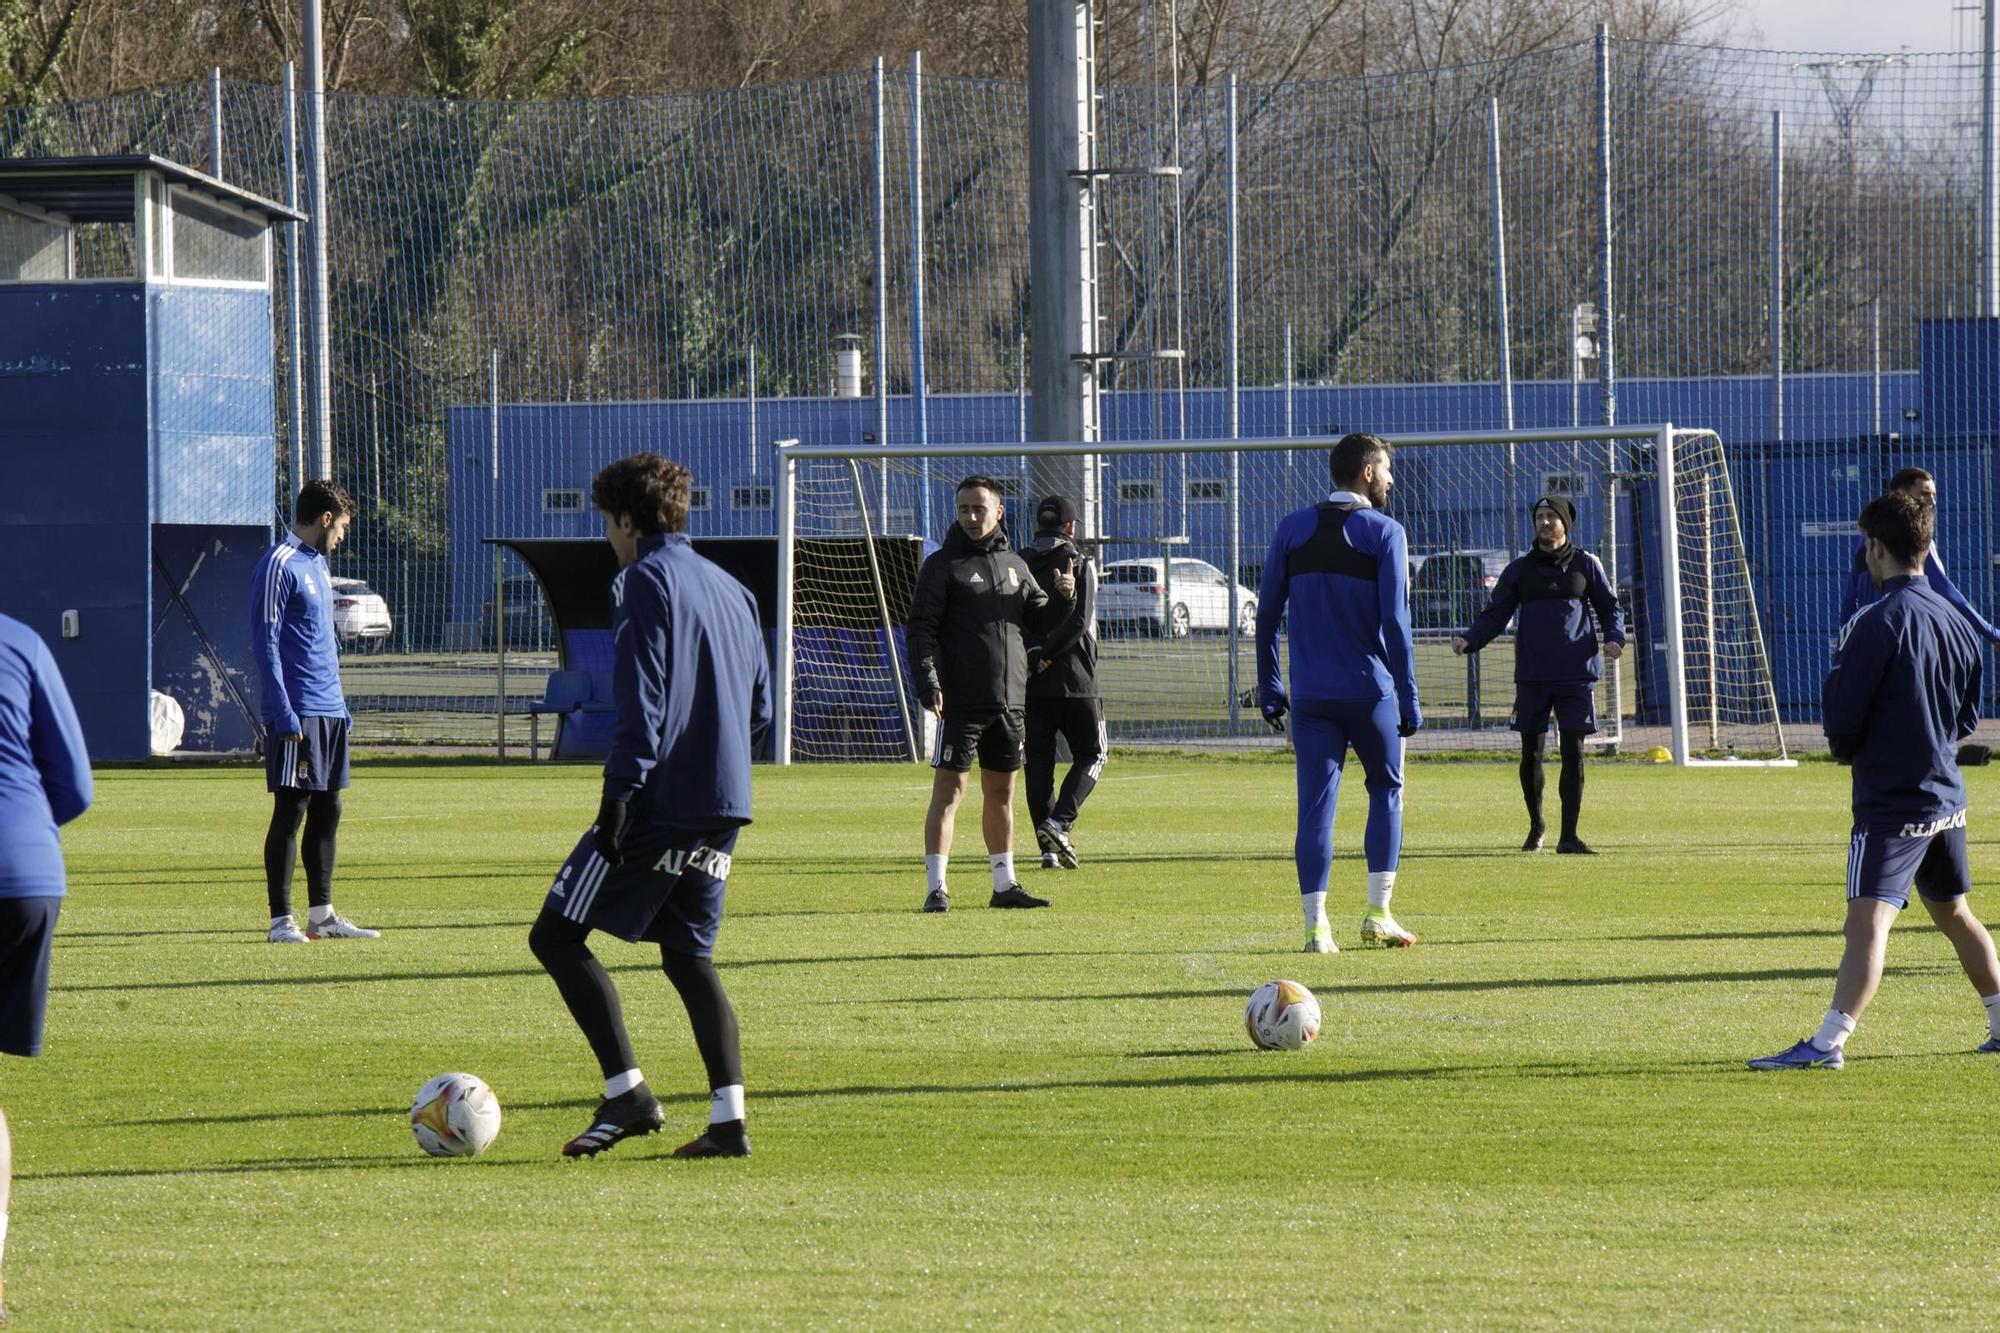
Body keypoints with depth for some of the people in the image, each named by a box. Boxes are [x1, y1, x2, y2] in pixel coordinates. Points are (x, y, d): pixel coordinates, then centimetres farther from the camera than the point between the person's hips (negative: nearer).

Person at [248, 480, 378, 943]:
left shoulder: (317, 564, 19)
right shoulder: (279, 565, -9)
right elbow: (265, 641, -14)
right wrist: (283, 713, -19)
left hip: (329, 712, 9)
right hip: (297, 714, -9)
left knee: (327, 811, 10)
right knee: (290, 811, -7)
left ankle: (322, 915, 15)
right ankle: (281, 920, -5)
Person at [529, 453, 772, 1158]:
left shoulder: (647, 579, -7)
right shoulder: (731, 589, 18)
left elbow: (642, 699, -18)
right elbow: (760, 707, 20)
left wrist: (620, 789, -19)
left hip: (658, 802, -8)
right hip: (721, 807, 8)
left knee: (557, 936, -1)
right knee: (689, 955, 13)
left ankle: (627, 1092, -9)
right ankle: (728, 1119, 2)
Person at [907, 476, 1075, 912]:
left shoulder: (1014, 565, 14)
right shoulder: (942, 565, -4)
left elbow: (1040, 619, 19)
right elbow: (921, 629, -9)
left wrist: (1062, 599, -3)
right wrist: (928, 685, -21)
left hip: (1009, 703, 6)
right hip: (960, 702, -6)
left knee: (1002, 792, 12)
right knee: (949, 790, -7)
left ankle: (1005, 884, 19)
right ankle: (936, 888, -6)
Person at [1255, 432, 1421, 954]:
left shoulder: (1292, 530, 7)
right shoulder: (1384, 533, -4)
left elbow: (1267, 613, 6)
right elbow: (1395, 623, -9)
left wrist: (1269, 689, 13)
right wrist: (1408, 701, -5)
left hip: (1309, 695, 2)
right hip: (1370, 691, -2)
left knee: (1315, 803, 2)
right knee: (1386, 789, 15)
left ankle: (1316, 926, -4)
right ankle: (1378, 915, 9)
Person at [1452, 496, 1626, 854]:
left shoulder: (1585, 565, 8)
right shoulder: (1519, 570, 10)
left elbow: (1609, 607, 13)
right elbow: (1494, 616, 8)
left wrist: (1615, 638, -7)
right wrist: (1469, 640, -10)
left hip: (1576, 676, -1)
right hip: (1532, 676, 1)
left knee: (1573, 751, -6)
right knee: (1531, 753, 4)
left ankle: (1569, 836, -4)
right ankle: (1535, 825, 23)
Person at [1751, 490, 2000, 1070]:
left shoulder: (1880, 621, -16)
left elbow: (1841, 718, -14)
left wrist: (1846, 748, 7)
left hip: (1891, 799, -8)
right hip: (1947, 796, 8)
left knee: (1869, 918, -17)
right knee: (1953, 913, 23)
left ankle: (1830, 1040, -27)